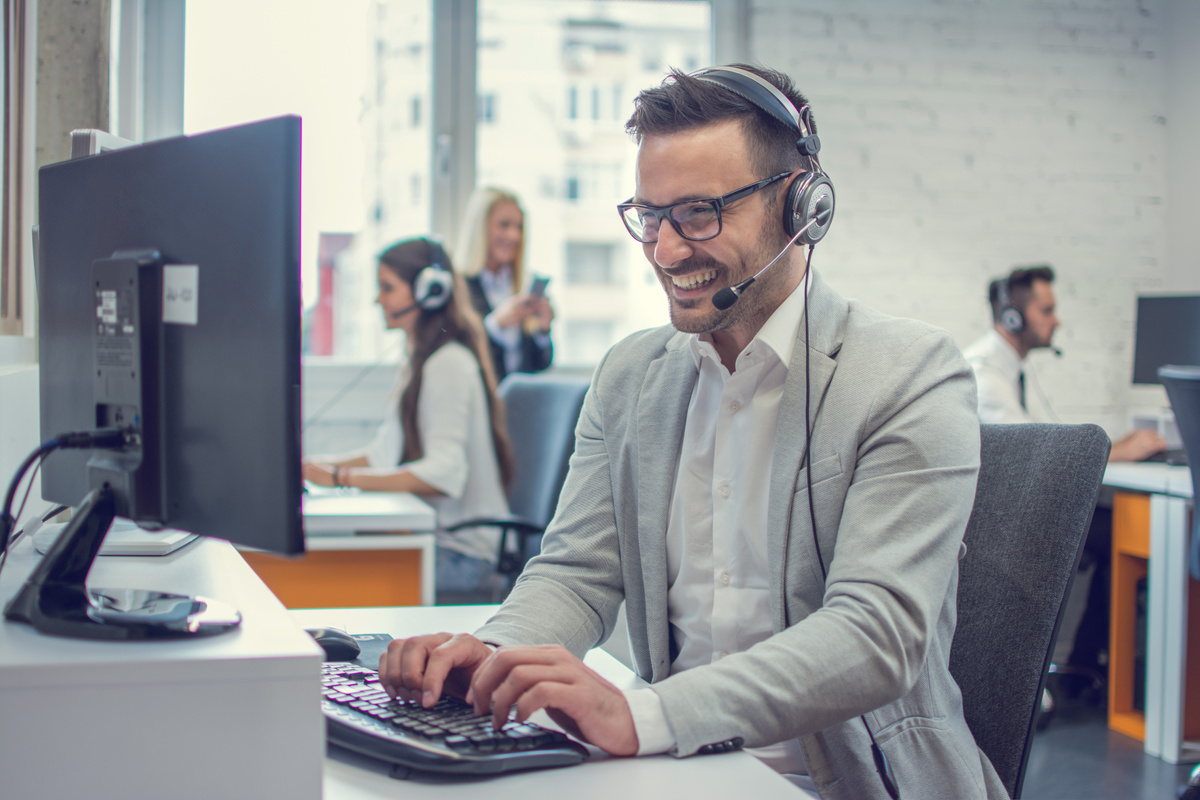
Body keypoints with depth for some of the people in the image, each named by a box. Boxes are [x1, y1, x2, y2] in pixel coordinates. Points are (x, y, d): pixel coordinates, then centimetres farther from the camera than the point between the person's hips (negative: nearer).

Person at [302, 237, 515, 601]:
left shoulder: (450, 364, -14)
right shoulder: (420, 360, 19)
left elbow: (443, 474, -25)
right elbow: (385, 452, 19)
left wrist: (342, 477, -27)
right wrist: (319, 465, 3)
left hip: (463, 552, -9)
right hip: (429, 536, 9)